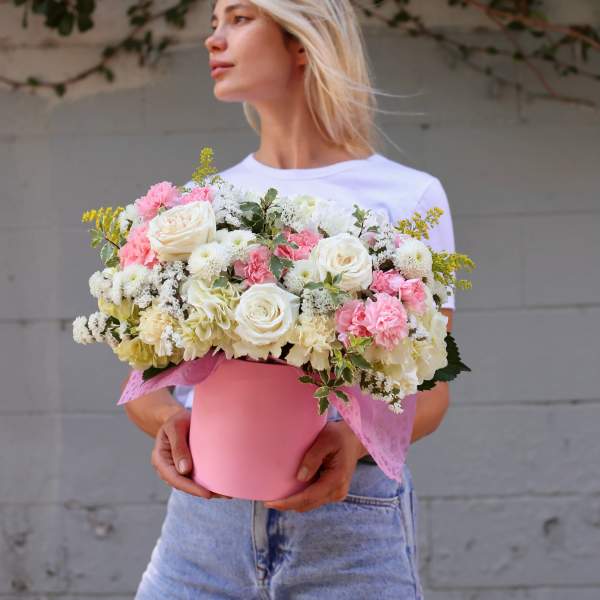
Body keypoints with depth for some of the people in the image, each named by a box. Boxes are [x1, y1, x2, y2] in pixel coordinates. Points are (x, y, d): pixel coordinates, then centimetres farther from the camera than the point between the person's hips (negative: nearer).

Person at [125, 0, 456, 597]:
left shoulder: (407, 196, 2)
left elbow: (430, 390, 2)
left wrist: (353, 440, -18)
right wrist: (169, 420, -15)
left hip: (351, 519, -2)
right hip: (204, 516, 2)